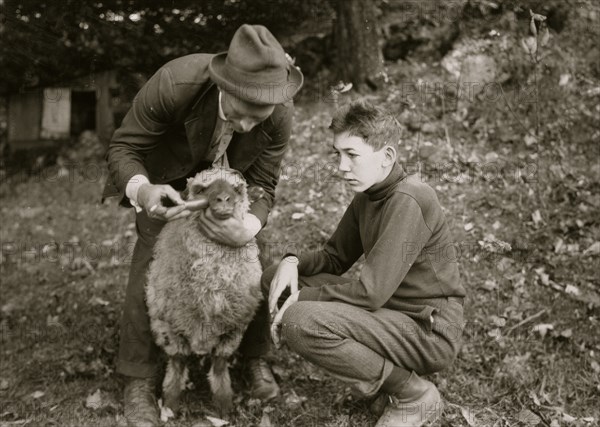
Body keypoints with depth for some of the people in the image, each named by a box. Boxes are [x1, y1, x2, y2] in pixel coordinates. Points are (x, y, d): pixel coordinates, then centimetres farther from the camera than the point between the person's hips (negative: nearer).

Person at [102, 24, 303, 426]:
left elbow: (263, 185, -20)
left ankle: (255, 356, 17)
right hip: (166, 175, -2)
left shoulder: (281, 114, -32)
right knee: (153, 262, -13)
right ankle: (139, 381, 1)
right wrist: (141, 191, -49)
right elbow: (123, 147, -26)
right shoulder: (174, 83, -40)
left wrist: (249, 228, -42)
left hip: (231, 179, 2)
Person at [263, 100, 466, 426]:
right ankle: (389, 372, 6)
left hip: (429, 332, -9)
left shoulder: (408, 201, -23)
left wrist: (301, 299, -16)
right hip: (391, 311, 9)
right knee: (275, 277, 5)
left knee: (300, 323, -29)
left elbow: (370, 292, -27)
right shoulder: (367, 196, 6)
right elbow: (334, 257, 14)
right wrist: (293, 262, -7)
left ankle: (414, 395, -8)